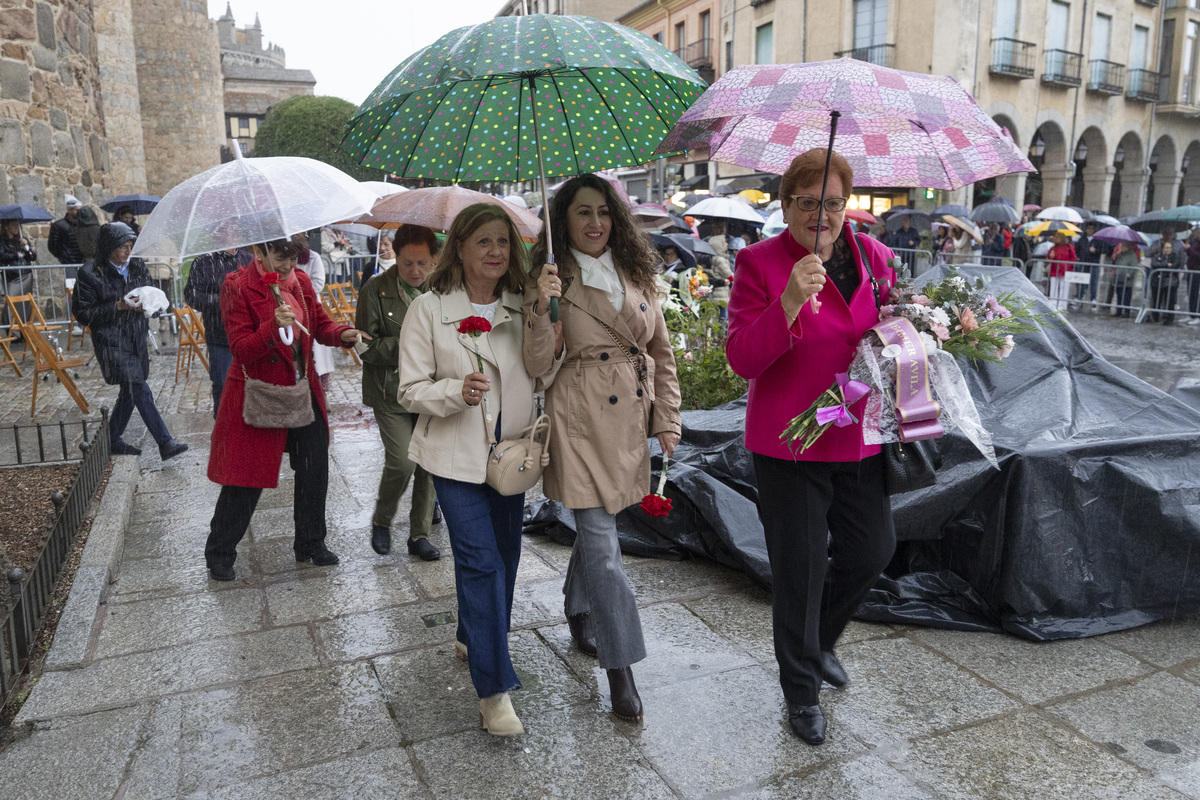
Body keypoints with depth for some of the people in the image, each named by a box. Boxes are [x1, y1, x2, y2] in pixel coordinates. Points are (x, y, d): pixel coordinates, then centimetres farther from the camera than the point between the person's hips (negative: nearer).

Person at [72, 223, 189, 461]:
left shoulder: (137, 266, 5)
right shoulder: (90, 274, -11)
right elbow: (82, 313, -11)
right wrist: (118, 306, -20)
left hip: (136, 337, 7)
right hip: (111, 341, -7)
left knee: (129, 392, 15)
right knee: (140, 392, -13)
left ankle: (113, 441, 31)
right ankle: (165, 444, -13)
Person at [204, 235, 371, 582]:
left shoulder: (300, 280, 3)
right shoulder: (237, 287, -13)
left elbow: (321, 325, 10)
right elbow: (241, 350, -18)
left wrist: (343, 333, -12)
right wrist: (273, 326, -35)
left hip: (302, 391, 6)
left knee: (314, 471, 10)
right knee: (245, 479, 4)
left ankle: (311, 543, 30)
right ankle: (220, 554, 24)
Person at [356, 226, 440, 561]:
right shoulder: (376, 290, -7)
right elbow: (368, 346, -10)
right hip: (392, 393, -4)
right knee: (402, 463, -9)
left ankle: (419, 534, 23)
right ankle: (381, 521, 20)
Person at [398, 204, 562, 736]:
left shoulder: (522, 307, 3)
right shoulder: (429, 309, -8)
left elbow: (543, 378, -2)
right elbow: (411, 391, -7)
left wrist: (544, 321, -16)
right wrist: (458, 391, -26)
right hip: (456, 456, -5)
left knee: (504, 554, 17)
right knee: (481, 561, -10)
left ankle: (473, 638, 43)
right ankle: (494, 691, -2)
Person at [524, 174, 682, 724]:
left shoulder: (636, 275, 9)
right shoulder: (553, 280, -3)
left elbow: (662, 353, 13)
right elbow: (537, 365, -10)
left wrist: (668, 421, 9)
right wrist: (542, 307, -24)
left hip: (630, 416, 5)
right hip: (581, 419, -5)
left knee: (597, 526, 18)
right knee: (601, 539, -4)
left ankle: (579, 616, 43)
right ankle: (620, 668, 7)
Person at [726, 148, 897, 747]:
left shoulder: (873, 256, 5)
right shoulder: (760, 262, -9)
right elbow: (742, 359, -17)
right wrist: (789, 302, -32)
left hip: (860, 437, 5)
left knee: (872, 550, 15)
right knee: (799, 566, 5)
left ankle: (819, 640, 44)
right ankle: (802, 691, 27)